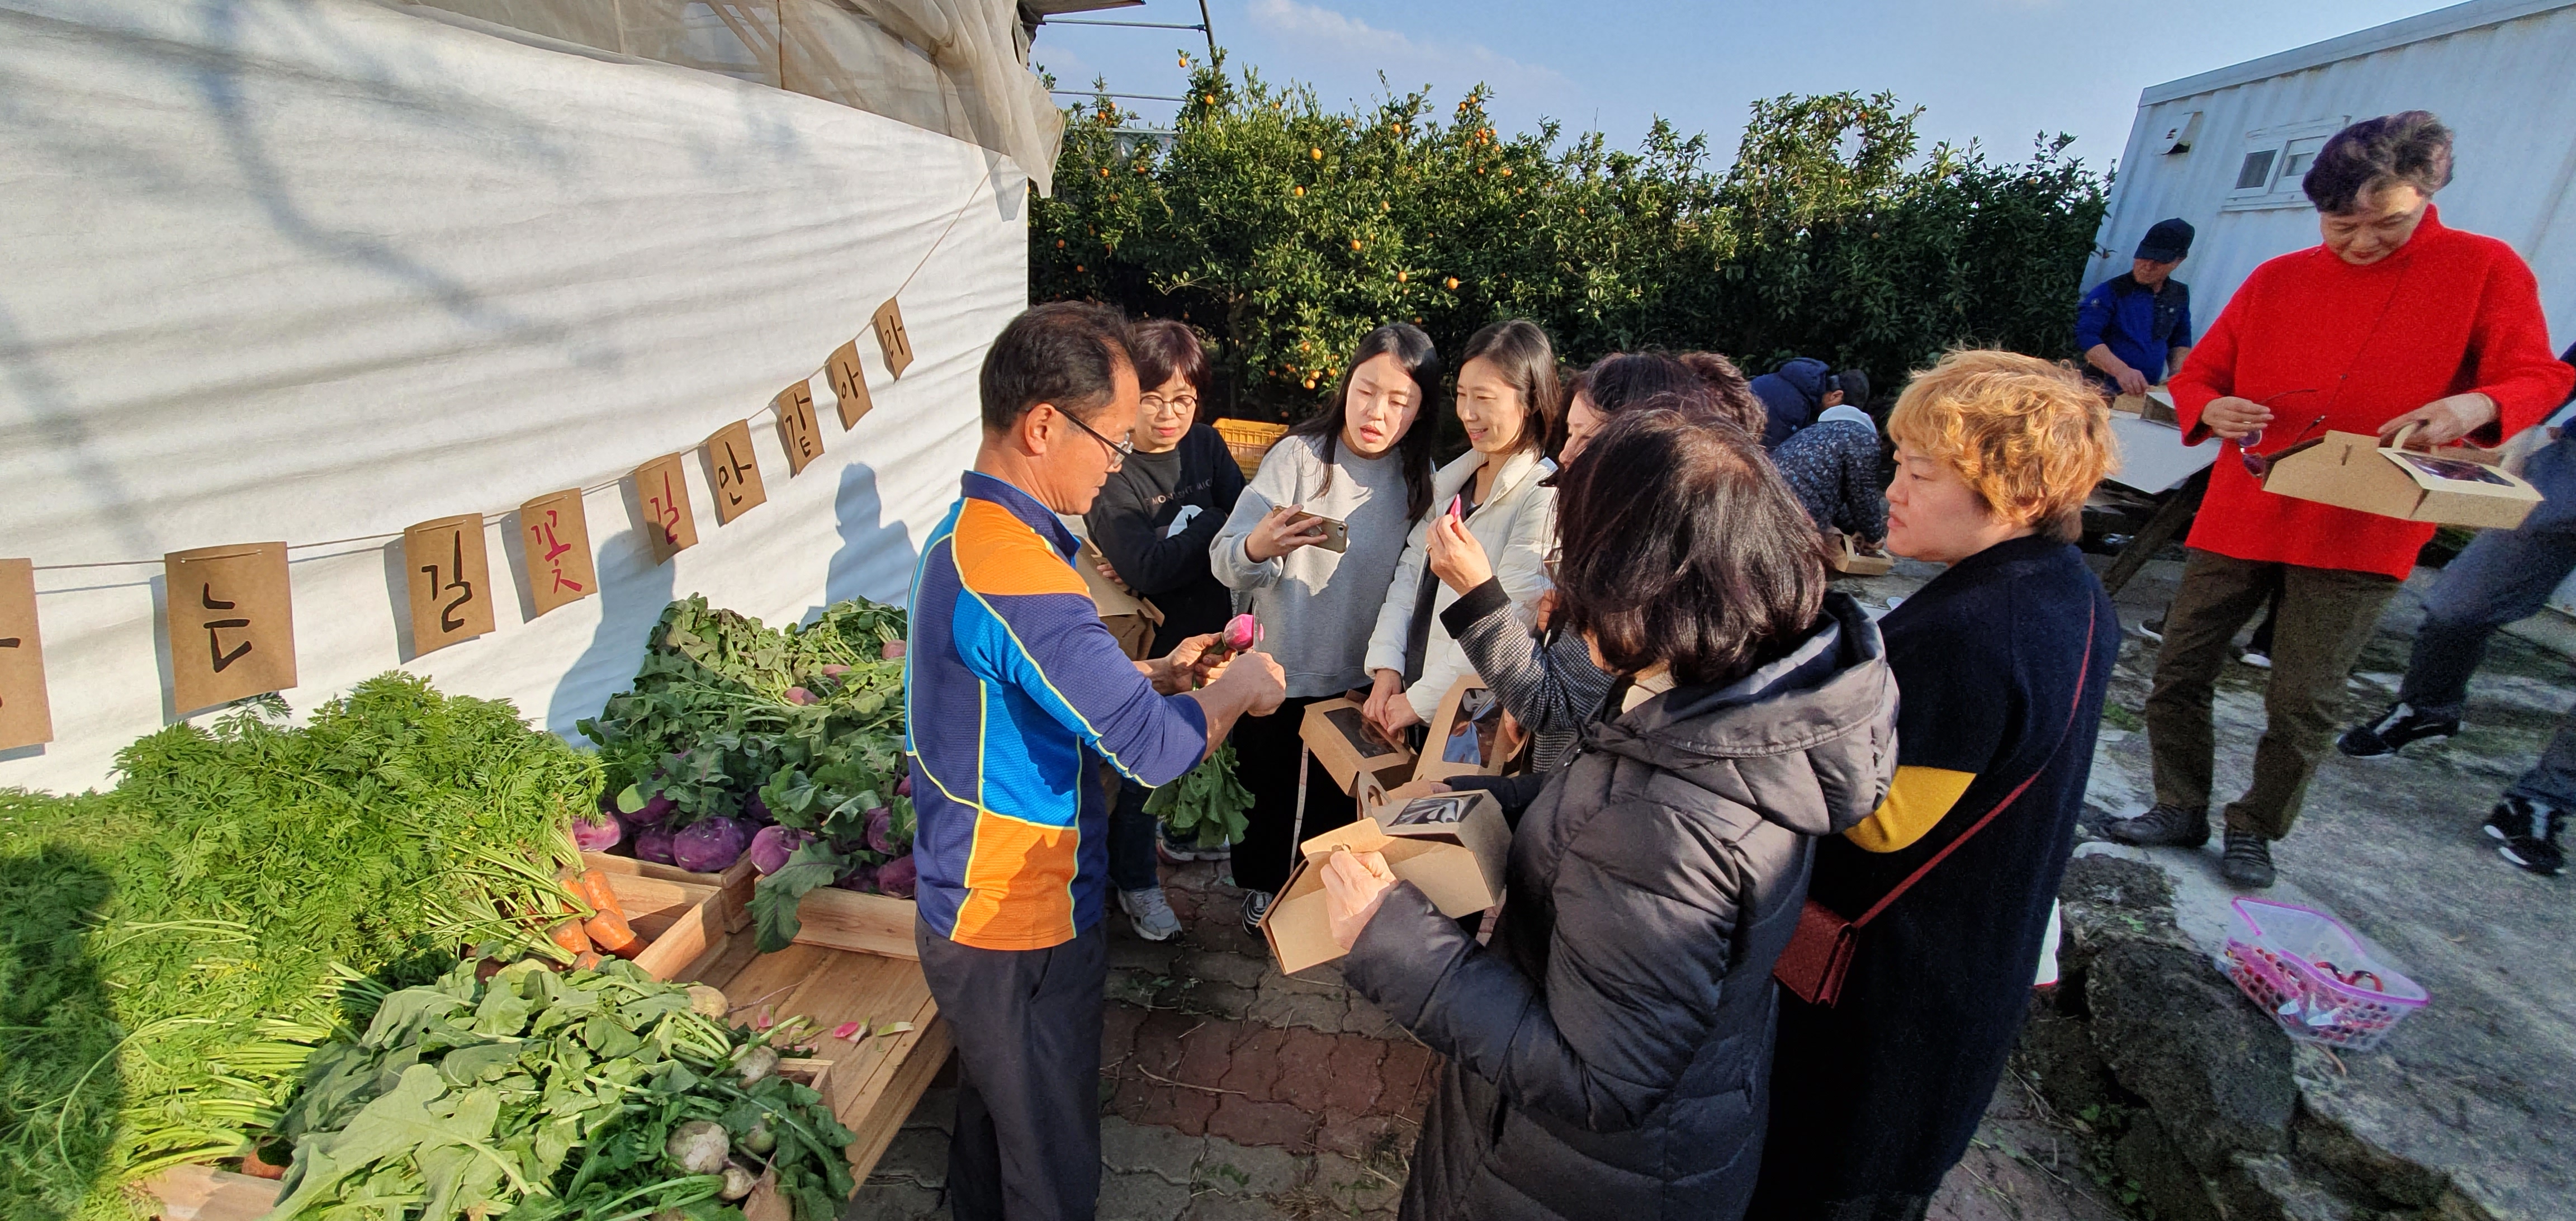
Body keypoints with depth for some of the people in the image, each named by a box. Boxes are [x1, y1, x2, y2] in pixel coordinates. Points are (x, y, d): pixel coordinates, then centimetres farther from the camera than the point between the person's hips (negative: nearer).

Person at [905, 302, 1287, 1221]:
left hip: (972, 909, 10)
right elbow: (1154, 748, -31)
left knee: (992, 1120, 30)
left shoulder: (966, 533, 3)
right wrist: (1237, 691, -12)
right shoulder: (1017, 573, -31)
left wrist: (1157, 673, 6)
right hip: (1021, 935, -9)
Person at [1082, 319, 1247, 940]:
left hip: (1209, 631, 6)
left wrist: (1165, 557, -24)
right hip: (1144, 643, -6)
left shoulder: (1207, 445, -2)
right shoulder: (1107, 470, -20)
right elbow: (1145, 568, -30)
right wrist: (1213, 525, -21)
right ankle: (1136, 882, 32)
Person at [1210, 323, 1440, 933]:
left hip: (1360, 677, 3)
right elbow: (1225, 559, -24)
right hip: (1276, 668, -2)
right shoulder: (1299, 454, -17)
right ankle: (1260, 884, 43)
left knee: (1337, 796, 22)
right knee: (1265, 786, 16)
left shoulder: (1421, 479, -6)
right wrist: (1256, 548, -46)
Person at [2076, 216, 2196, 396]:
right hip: (2104, 393, -5)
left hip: (2148, 394, 5)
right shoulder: (2111, 291, -6)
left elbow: (2181, 341, 23)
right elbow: (2085, 335, -19)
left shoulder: (2180, 295, 13)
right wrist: (2121, 370, -31)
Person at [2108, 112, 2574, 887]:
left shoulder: (2486, 268, 3)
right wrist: (2212, 410, -11)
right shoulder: (2275, 280, 9)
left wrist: (2478, 405, -21)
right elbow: (2198, 373, 13)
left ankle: (2256, 830, 20)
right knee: (2179, 670, 3)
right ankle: (2181, 810, 19)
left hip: (2362, 531, -3)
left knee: (2303, 700, 1)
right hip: (2241, 514, 3)